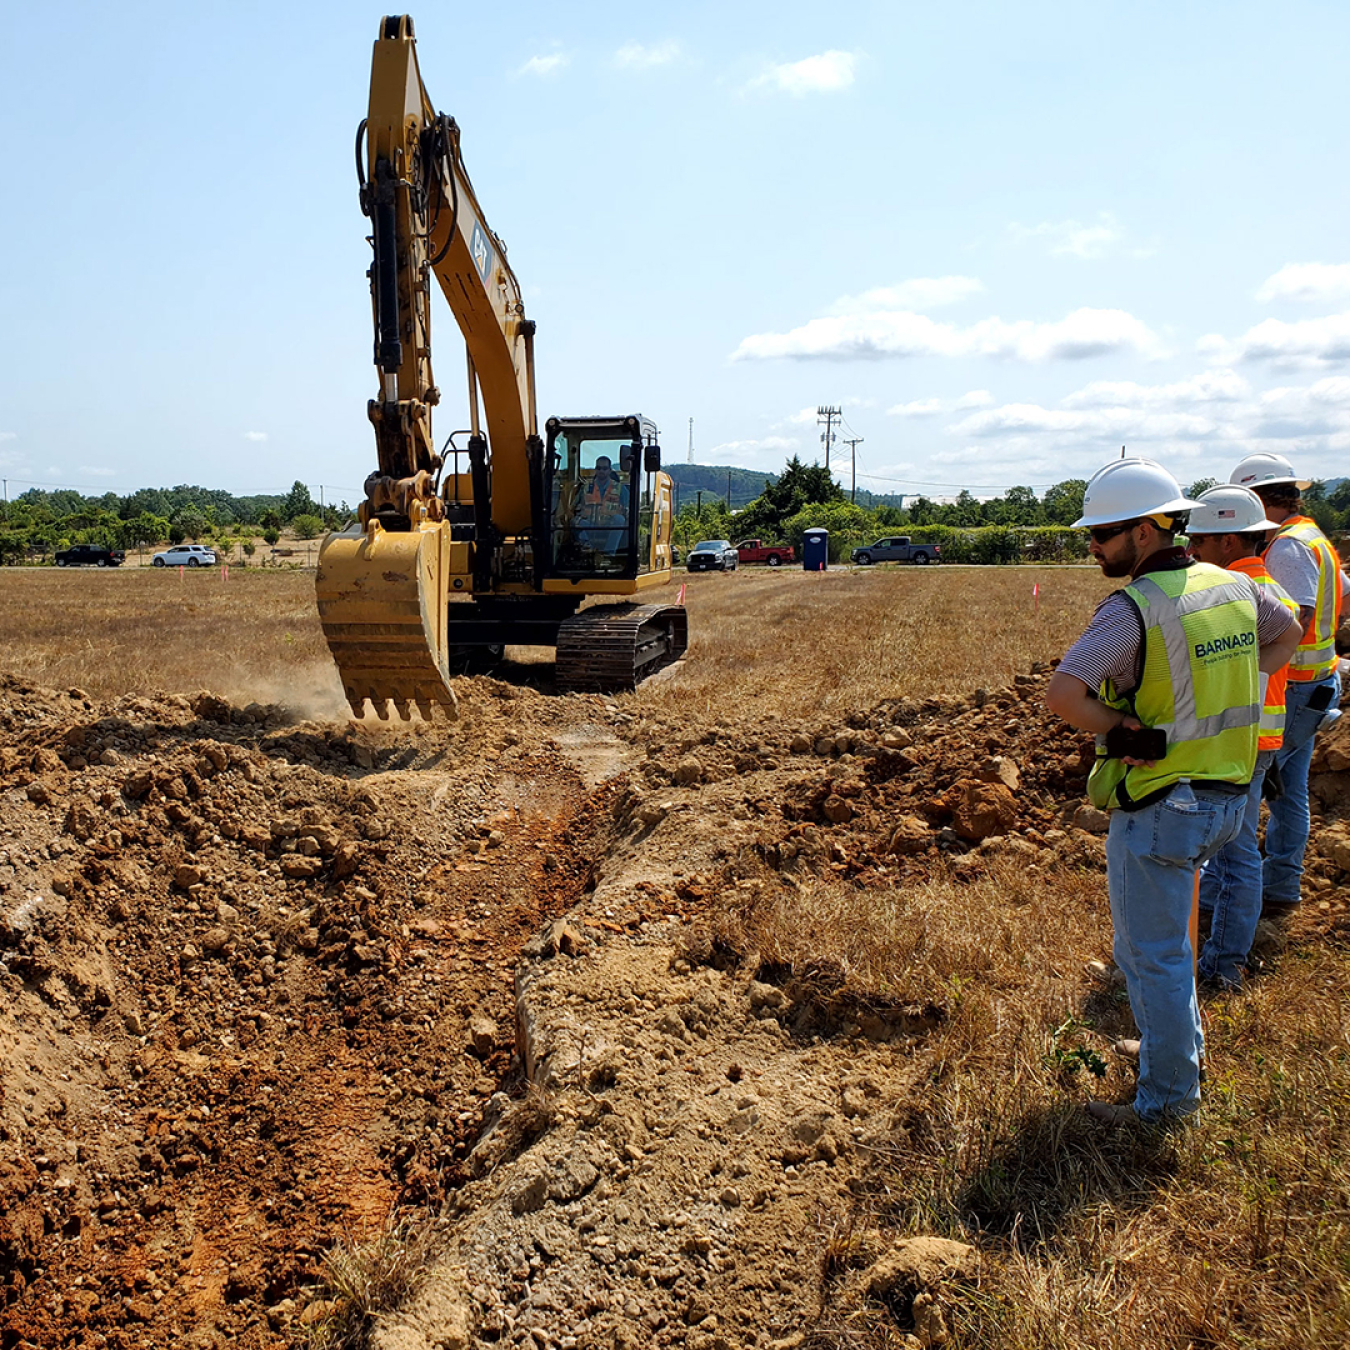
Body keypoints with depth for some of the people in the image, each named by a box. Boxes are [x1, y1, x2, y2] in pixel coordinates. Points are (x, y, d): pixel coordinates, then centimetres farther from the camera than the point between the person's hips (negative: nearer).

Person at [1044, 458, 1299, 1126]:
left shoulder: (1132, 608, -20)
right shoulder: (1236, 587, 3)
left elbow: (1061, 695, -30)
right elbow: (1285, 632, 25)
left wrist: (1127, 732, -14)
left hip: (1159, 807, -8)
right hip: (1226, 797, 8)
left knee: (1151, 954, 7)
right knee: (1160, 931, 28)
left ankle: (1168, 1097, 19)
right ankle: (1180, 1043, 42)